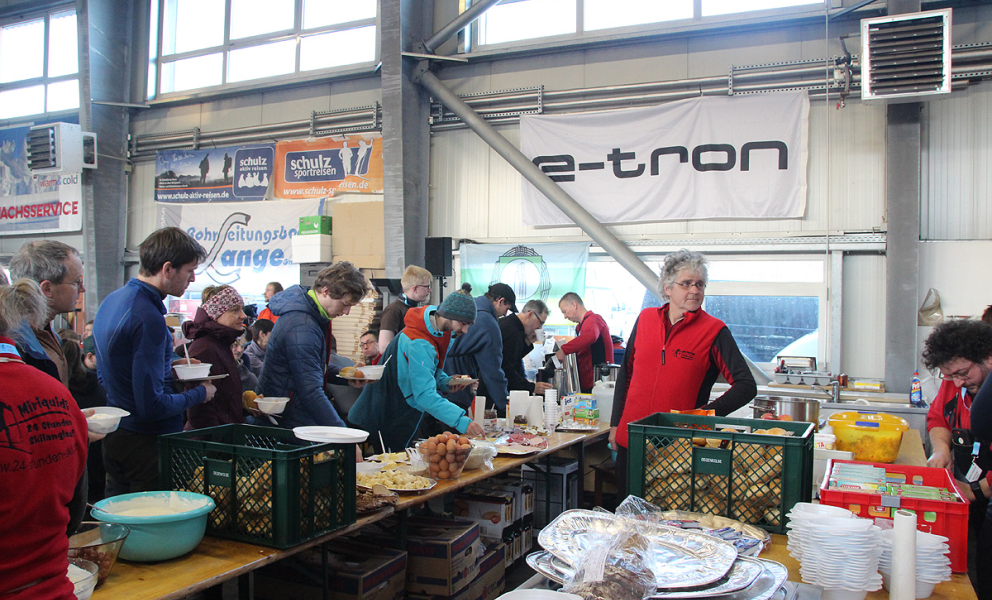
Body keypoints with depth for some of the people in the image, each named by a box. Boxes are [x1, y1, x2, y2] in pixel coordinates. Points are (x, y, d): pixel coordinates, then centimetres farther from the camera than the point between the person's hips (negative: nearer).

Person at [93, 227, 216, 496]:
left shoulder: (112, 300, 6)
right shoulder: (148, 318, -24)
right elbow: (151, 406, -25)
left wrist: (170, 367, 14)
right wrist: (200, 393, -9)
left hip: (114, 436, 10)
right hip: (146, 443, -10)